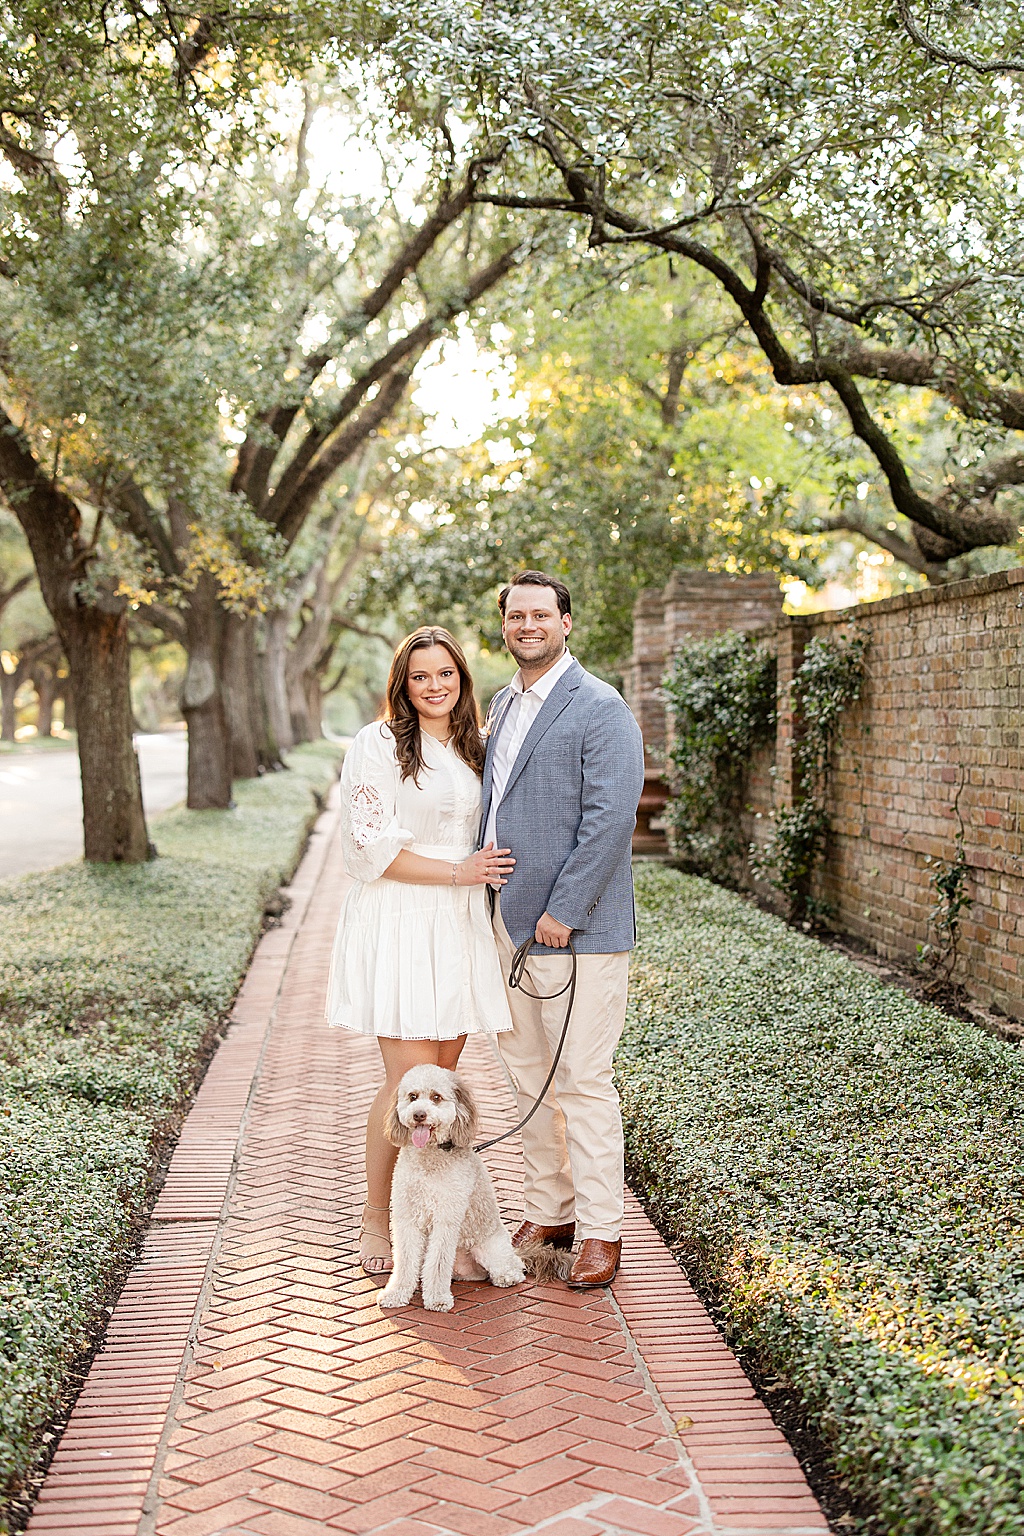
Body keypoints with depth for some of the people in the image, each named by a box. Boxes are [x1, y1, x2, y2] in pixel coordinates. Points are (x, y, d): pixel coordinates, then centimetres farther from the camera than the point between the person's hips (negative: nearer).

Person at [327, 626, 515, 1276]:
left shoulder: (474, 748, 15)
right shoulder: (378, 745, -4)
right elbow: (369, 848, -11)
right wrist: (456, 871, -12)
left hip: (460, 927, 6)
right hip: (398, 924, -6)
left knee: (444, 1078, 6)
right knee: (410, 1081, -9)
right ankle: (376, 1222, 7)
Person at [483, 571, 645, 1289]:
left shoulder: (601, 709, -11)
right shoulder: (502, 705, 15)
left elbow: (610, 820, -17)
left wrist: (563, 912, -18)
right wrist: (489, 900, 14)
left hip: (576, 930, -8)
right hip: (511, 925, 8)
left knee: (583, 1082, -2)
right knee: (531, 1079, 14)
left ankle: (601, 1233, 8)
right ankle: (548, 1214, 26)